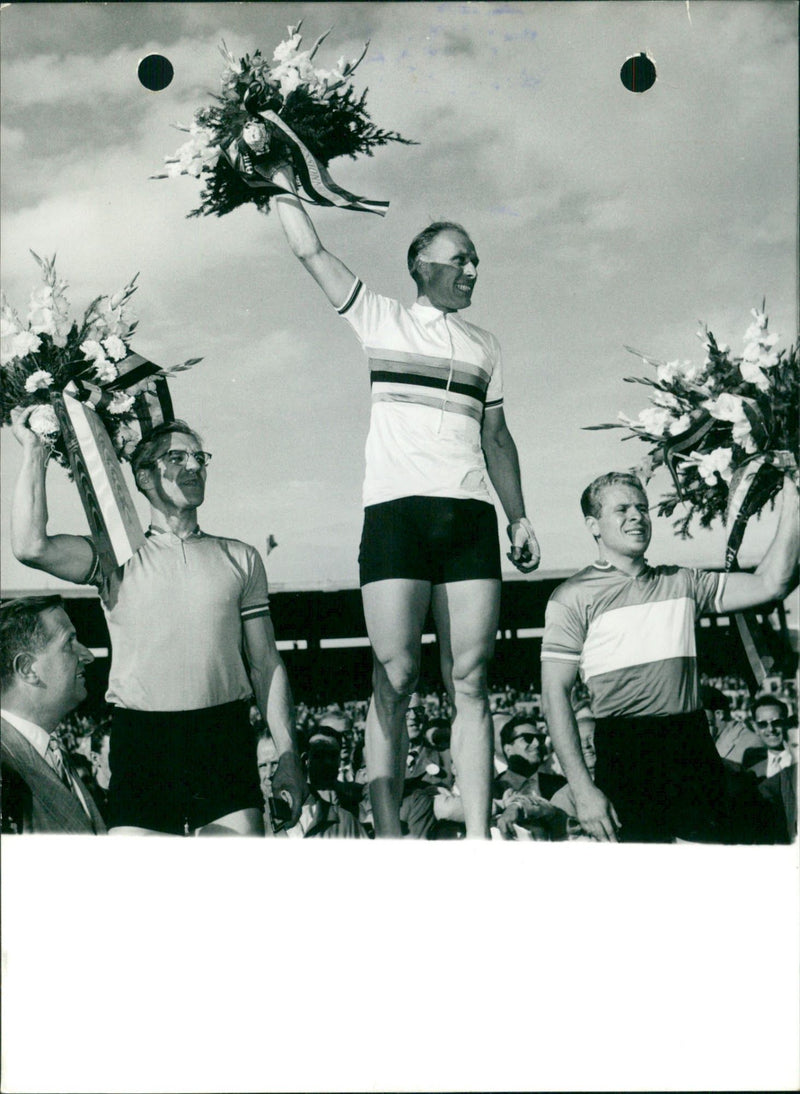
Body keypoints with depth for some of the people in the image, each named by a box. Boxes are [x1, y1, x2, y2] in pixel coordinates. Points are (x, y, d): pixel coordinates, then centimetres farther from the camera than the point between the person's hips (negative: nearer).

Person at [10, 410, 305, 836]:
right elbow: (31, 547, -10)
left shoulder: (240, 558, 14)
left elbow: (266, 664, 12)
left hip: (225, 738, 1)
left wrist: (288, 753, 5)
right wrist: (34, 452, -1)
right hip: (140, 743, -1)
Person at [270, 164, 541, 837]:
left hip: (470, 516, 3)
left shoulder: (484, 347, 22)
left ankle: (479, 838, -2)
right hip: (397, 509, -3)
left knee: (469, 681, -2)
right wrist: (283, 183, 10)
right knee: (394, 678, -9)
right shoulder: (382, 320, 13)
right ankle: (388, 836, -5)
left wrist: (520, 518, 15)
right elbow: (310, 252, 10)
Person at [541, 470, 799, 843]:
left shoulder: (682, 582, 15)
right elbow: (555, 693, -4)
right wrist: (583, 789, -11)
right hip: (625, 752, -4)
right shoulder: (574, 596, 1)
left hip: (694, 745, 4)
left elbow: (770, 585, 10)